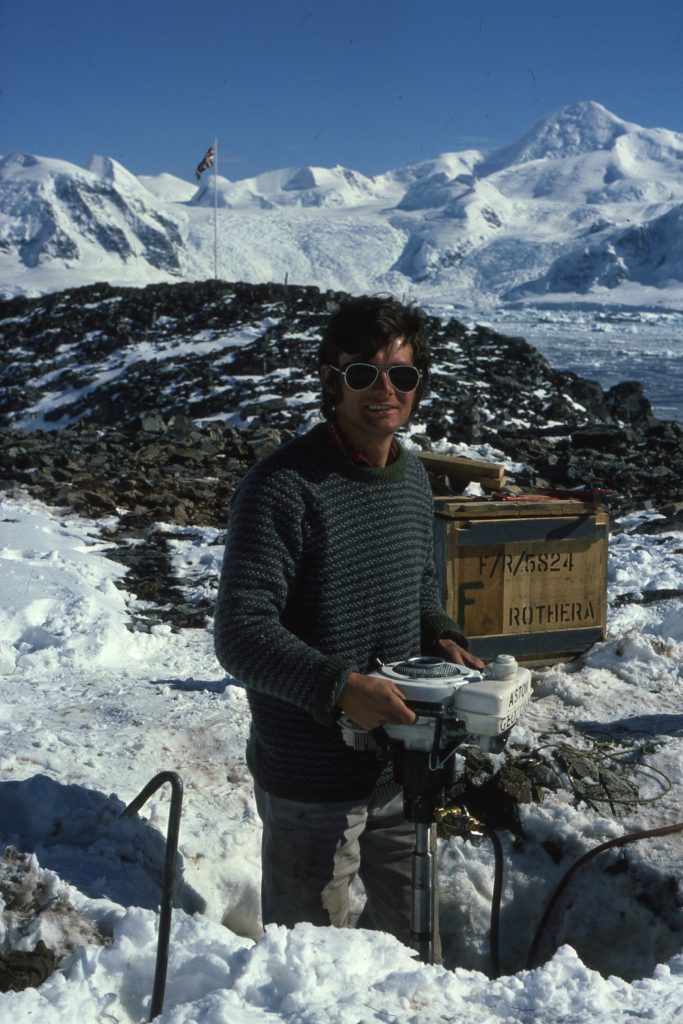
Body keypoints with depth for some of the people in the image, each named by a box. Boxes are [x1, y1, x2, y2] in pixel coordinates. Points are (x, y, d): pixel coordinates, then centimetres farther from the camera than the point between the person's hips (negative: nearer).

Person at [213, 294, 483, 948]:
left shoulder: (413, 479, 4)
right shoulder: (284, 485, -19)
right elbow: (241, 635, -23)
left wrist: (443, 640, 0)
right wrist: (340, 687, -33)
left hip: (400, 768, 7)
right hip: (309, 784, -7)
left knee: (413, 934, 24)